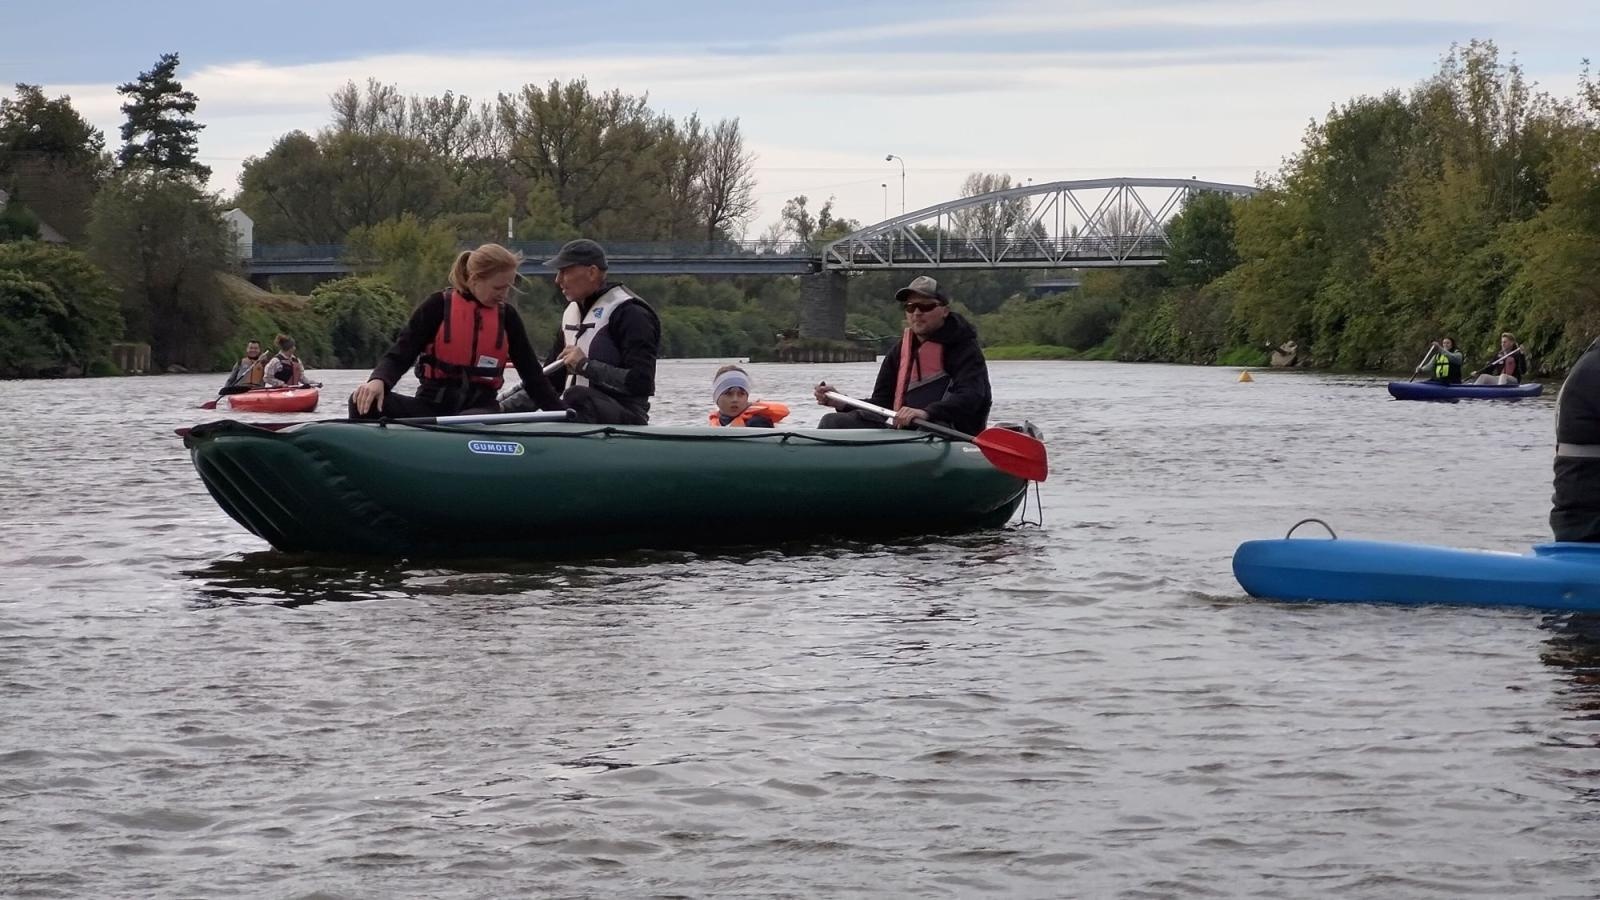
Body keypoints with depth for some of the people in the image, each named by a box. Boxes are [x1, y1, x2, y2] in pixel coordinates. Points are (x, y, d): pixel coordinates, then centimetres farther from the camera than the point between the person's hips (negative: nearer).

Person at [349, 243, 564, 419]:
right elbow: (400, 355, -5)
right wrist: (378, 380, -27)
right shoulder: (439, 306, 0)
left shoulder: (506, 316, 9)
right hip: (432, 404, 0)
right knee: (365, 403, -27)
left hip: (480, 407, 0)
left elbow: (532, 375, 14)